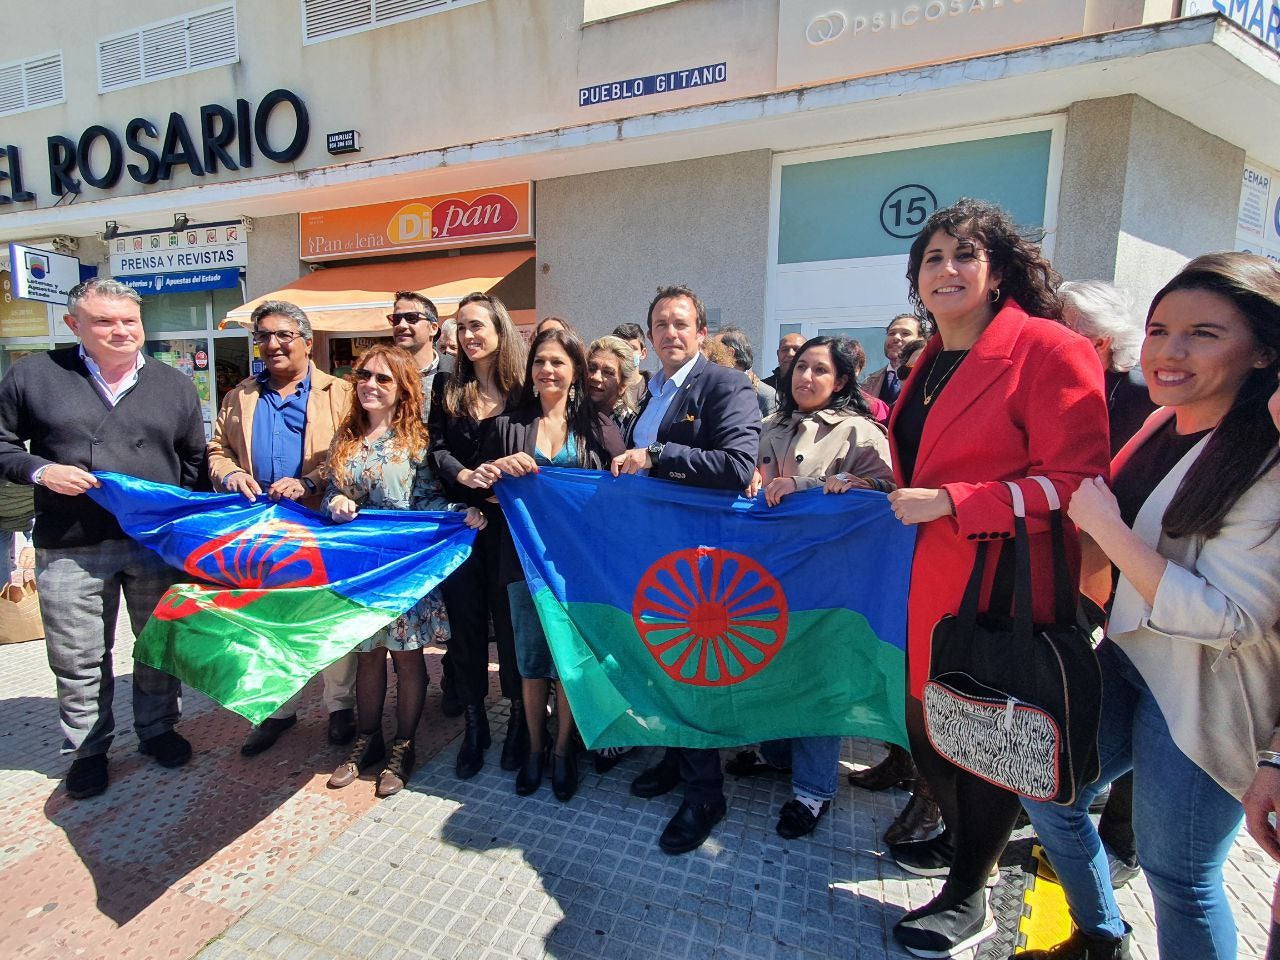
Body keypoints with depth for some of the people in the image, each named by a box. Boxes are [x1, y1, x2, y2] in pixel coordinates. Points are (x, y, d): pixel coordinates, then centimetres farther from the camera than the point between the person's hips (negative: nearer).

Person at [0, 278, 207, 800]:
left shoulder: (175, 384, 7)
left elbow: (195, 458, 13)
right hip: (69, 549, -1)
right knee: (78, 658, 10)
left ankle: (157, 729, 32)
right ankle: (87, 748, 29)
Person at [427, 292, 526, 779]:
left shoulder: (524, 388, -1)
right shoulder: (448, 387, 10)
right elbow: (436, 447, 3)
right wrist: (462, 474, -16)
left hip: (508, 520, -3)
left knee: (509, 619, 5)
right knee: (465, 620, 10)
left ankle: (520, 719, 24)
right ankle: (474, 723, 26)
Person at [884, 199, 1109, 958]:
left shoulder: (1048, 350, -12)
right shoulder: (932, 362, 13)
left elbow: (1075, 485, -17)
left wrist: (948, 502, -21)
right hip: (931, 579, 8)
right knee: (926, 729, 19)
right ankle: (960, 838, 48)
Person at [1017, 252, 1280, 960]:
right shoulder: (1165, 427, 6)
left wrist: (1105, 528, -22)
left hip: (1203, 695, -8)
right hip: (1129, 656, 8)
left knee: (1177, 872, 6)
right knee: (1045, 790, 15)